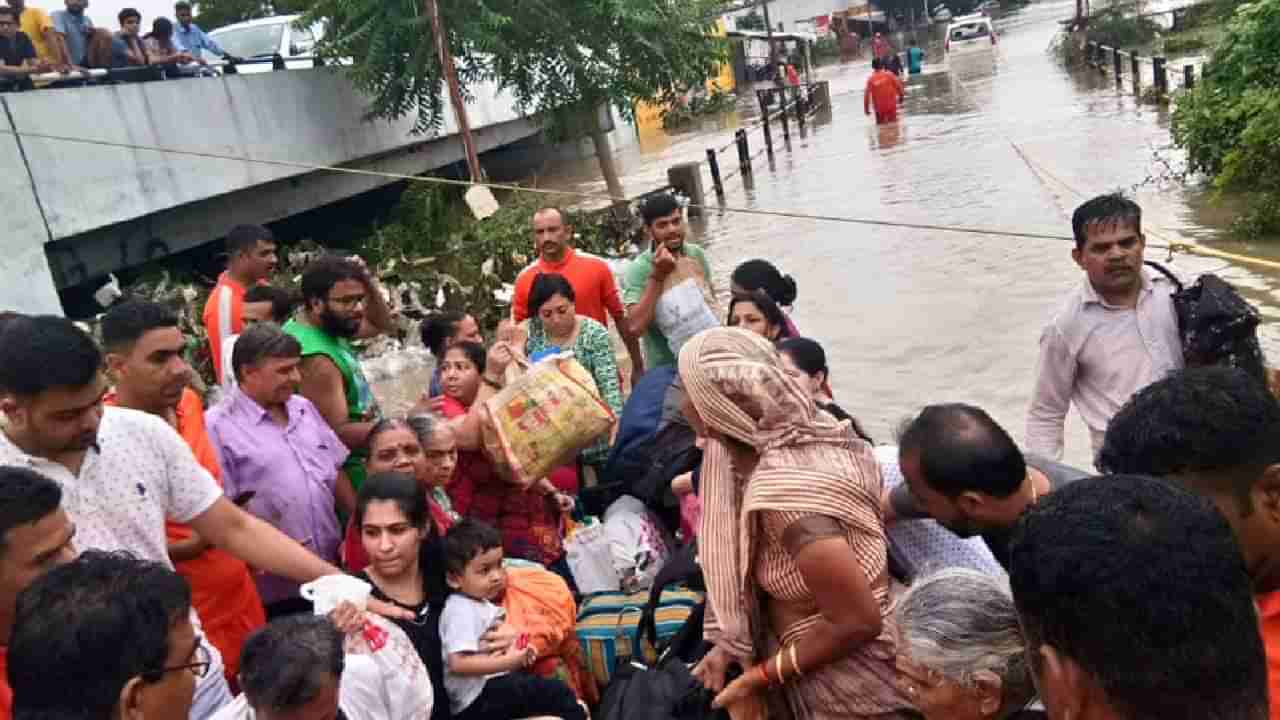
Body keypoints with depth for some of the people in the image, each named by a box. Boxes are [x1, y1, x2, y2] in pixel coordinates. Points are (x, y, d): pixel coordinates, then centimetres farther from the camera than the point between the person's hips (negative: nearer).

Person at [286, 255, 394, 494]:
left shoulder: (328, 325, 1)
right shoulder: (316, 359, -26)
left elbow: (380, 324, 16)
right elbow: (338, 434, -26)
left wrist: (366, 280, -3)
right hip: (346, 477, -9)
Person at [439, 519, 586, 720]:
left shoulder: (480, 603, 13)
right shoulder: (461, 611, -18)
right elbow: (458, 663, -29)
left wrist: (517, 653, 8)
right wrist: (507, 662, -24)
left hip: (491, 683, 11)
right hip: (477, 698, -11)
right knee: (558, 693, -14)